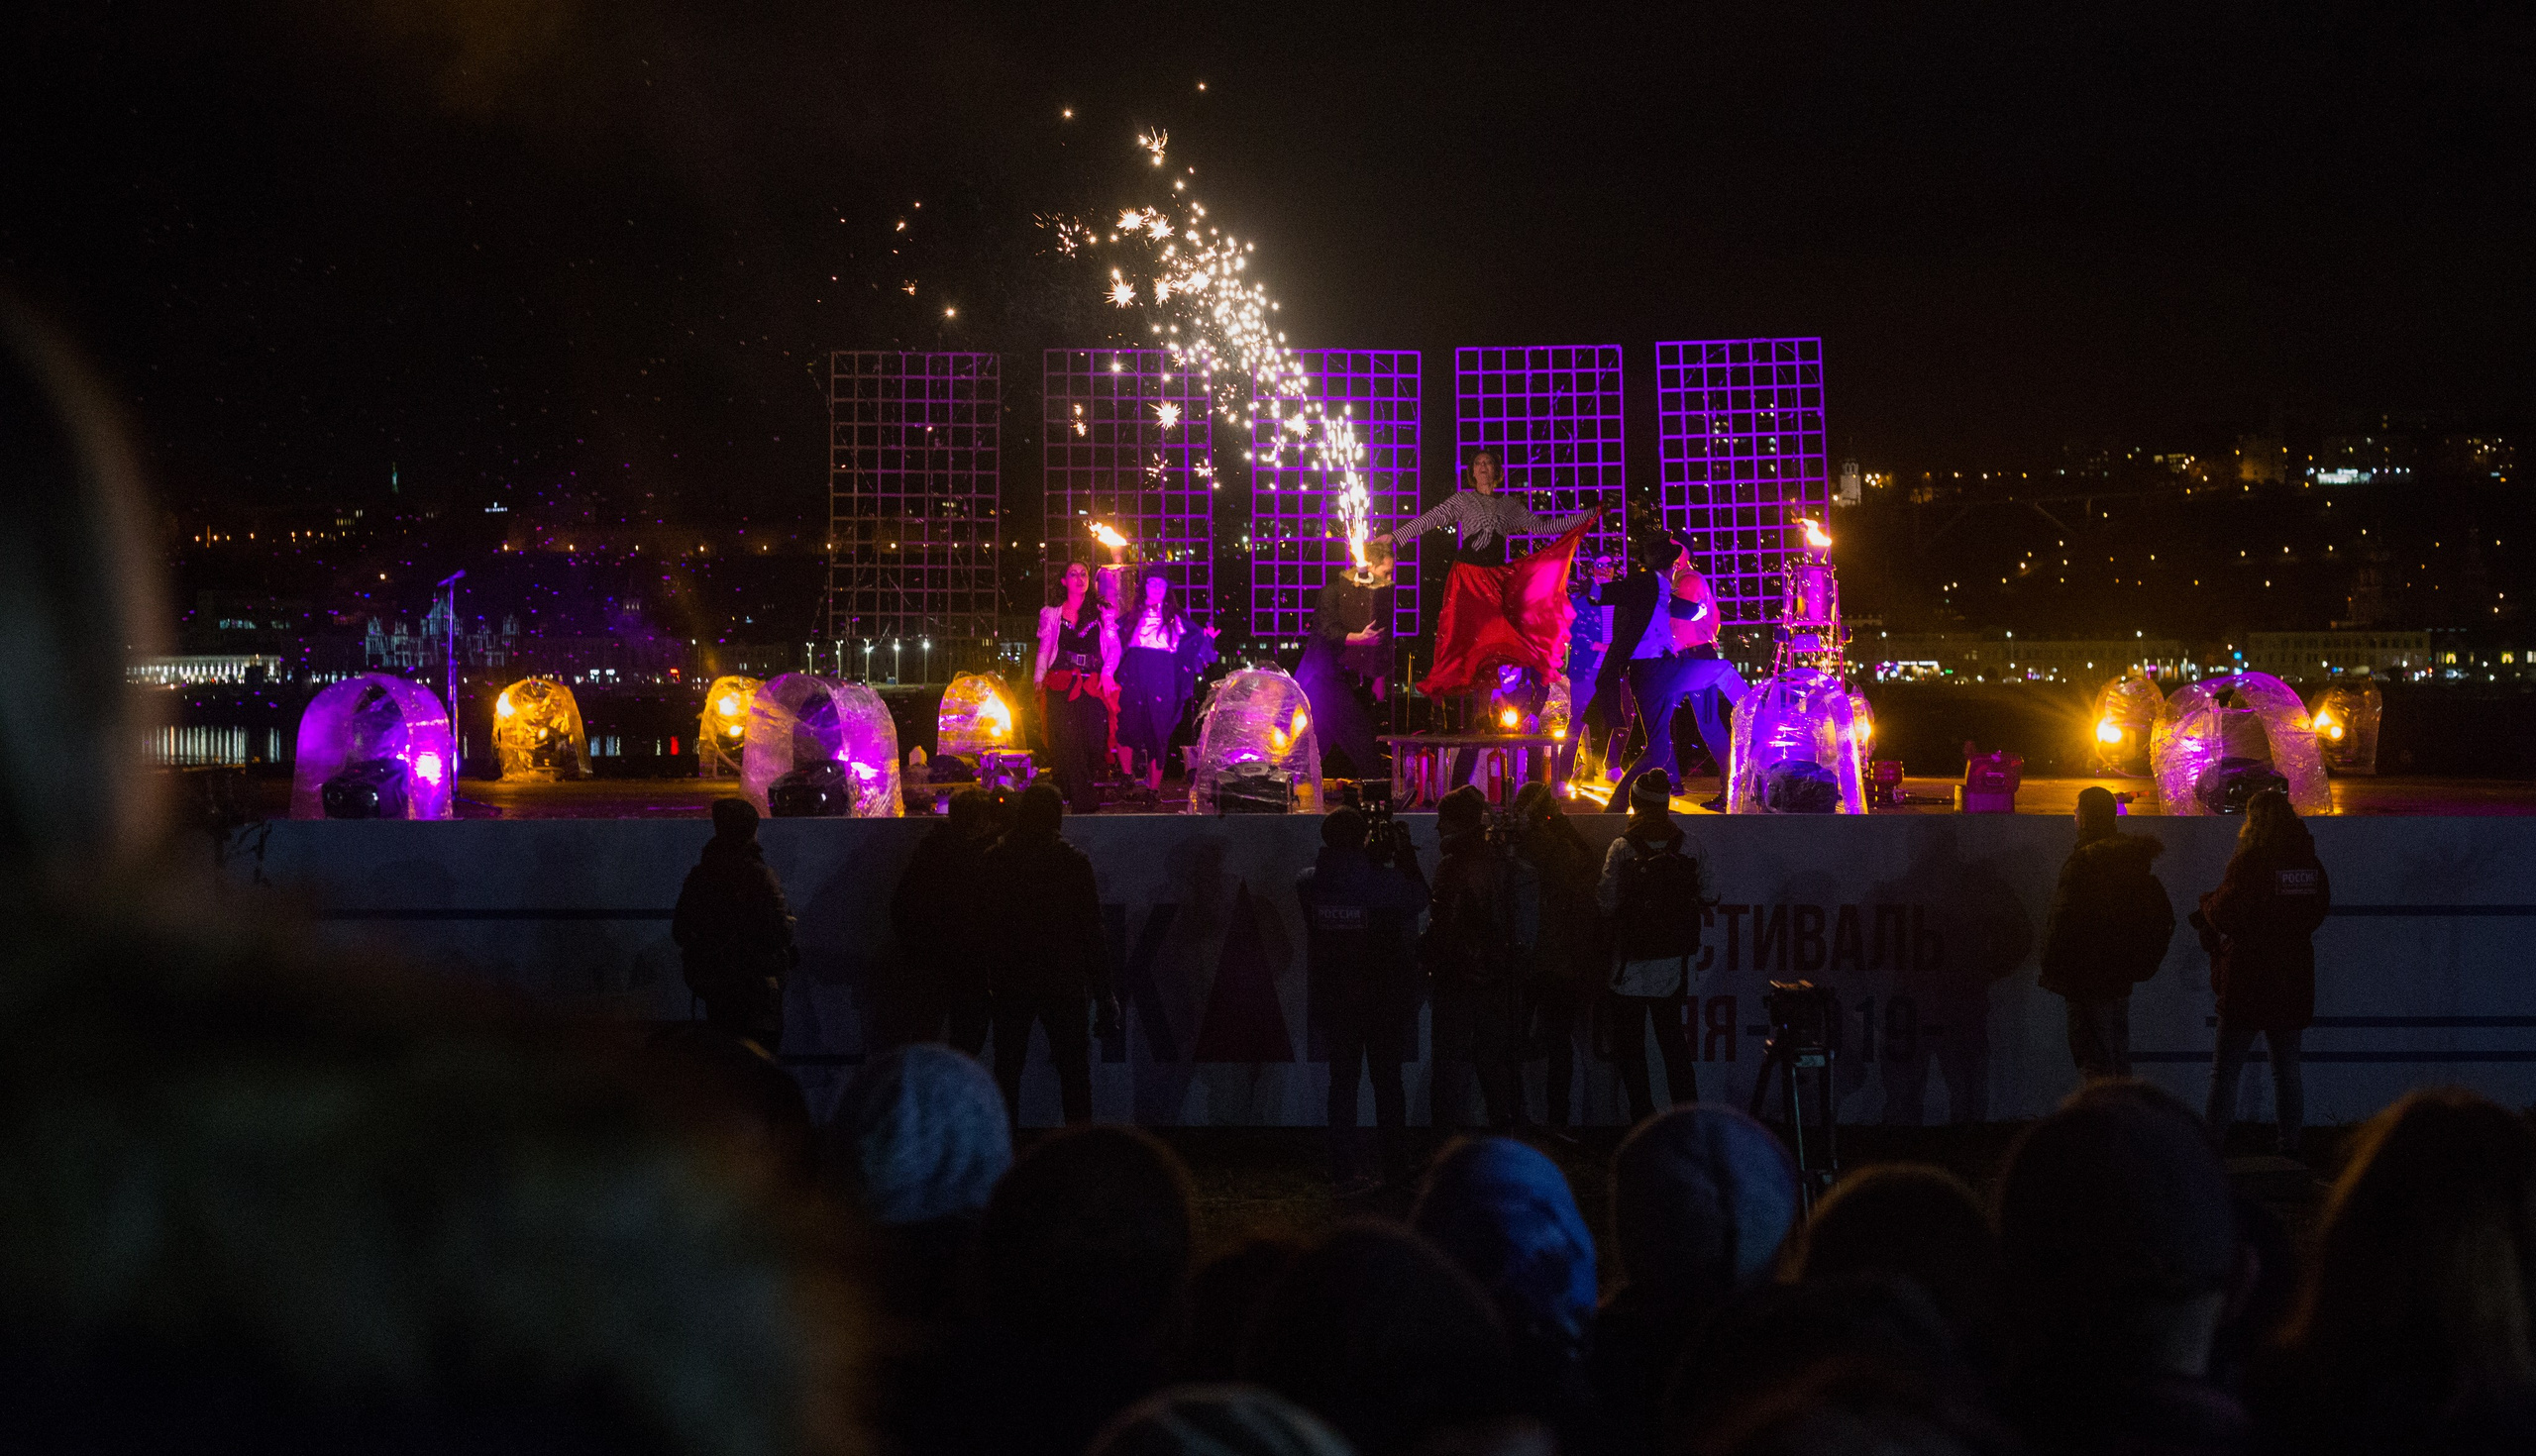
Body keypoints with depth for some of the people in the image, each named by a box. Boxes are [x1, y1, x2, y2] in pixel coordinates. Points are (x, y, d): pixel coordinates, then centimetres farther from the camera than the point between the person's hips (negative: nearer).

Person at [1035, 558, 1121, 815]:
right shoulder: (1052, 615, 15)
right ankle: (1084, 802, -14)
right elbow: (1044, 650, 14)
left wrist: (1108, 671, -9)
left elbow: (1114, 646, 7)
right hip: (1061, 685, -1)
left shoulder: (1103, 614, 13)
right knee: (1067, 741, -13)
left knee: (1094, 740, -10)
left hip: (1093, 685, 1)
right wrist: (1038, 681, 4)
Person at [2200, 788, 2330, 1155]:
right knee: (2287, 1070, 12)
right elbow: (2320, 910, 14)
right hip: (2294, 982, 5)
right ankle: (2290, 1143, 11)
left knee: (2225, 1069, 2)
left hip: (2246, 981, -5)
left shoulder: (2247, 863, -15)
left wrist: (2208, 903, 5)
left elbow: (2224, 915, -15)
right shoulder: (2310, 864, 3)